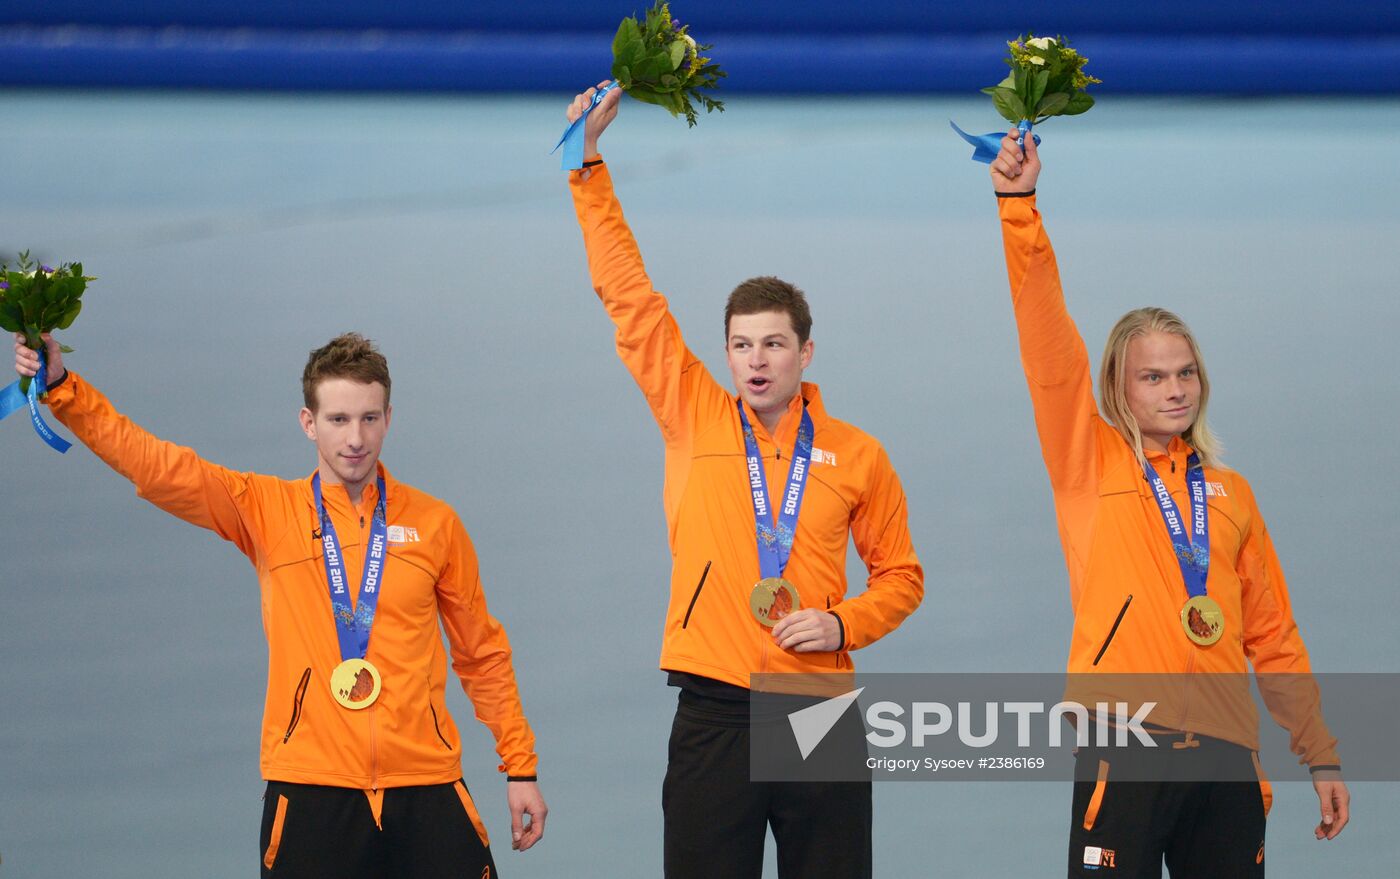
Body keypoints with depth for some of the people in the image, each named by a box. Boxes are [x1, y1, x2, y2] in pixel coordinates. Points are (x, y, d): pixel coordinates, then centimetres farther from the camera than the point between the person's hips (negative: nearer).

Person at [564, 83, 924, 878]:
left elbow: (900, 574, 15)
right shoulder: (694, 419, 6)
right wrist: (591, 167, 1)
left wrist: (845, 623, -5)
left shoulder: (857, 456, 6)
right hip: (715, 716, 0)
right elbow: (628, 297, 4)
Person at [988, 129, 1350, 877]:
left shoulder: (1229, 494, 17)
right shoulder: (1089, 463, 7)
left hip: (1225, 756, 4)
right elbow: (1048, 345, -4)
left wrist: (1321, 756, 16)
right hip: (1125, 750, -4)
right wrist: (1019, 205, -13)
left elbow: (1271, 634, 19)